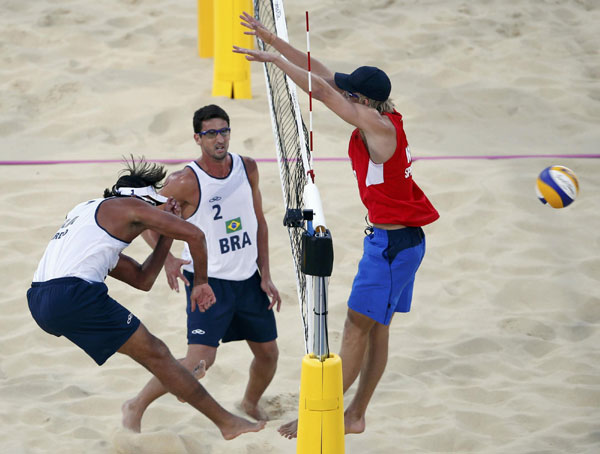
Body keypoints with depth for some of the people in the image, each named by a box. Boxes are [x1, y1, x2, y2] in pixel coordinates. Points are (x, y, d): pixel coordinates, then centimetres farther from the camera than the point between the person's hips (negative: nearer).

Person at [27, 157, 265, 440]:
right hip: (71, 297, -9)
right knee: (155, 353, -1)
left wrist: (167, 235, 31)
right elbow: (195, 235, 2)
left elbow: (142, 280, 32)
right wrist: (200, 283, 16)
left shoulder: (91, 212, 31)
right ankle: (226, 422, 2)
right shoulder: (131, 206, 8)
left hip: (39, 299, 9)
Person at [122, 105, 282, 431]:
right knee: (200, 361, -17)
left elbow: (258, 222, 9)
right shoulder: (186, 182, -17)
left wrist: (265, 276, 6)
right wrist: (167, 258, -22)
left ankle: (250, 405, 42)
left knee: (268, 353, 12)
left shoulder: (248, 168, 0)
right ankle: (136, 406, -1)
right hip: (208, 281, -6)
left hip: (248, 279, 6)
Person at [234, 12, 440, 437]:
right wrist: (271, 38, 8)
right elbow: (322, 73, 7)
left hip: (394, 241, -10)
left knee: (358, 325, -7)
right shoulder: (376, 116, 4)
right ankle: (356, 415, 18)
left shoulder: (378, 127, -21)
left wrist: (273, 58, -16)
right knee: (376, 328, 12)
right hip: (388, 237, 10)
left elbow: (320, 90, -23)